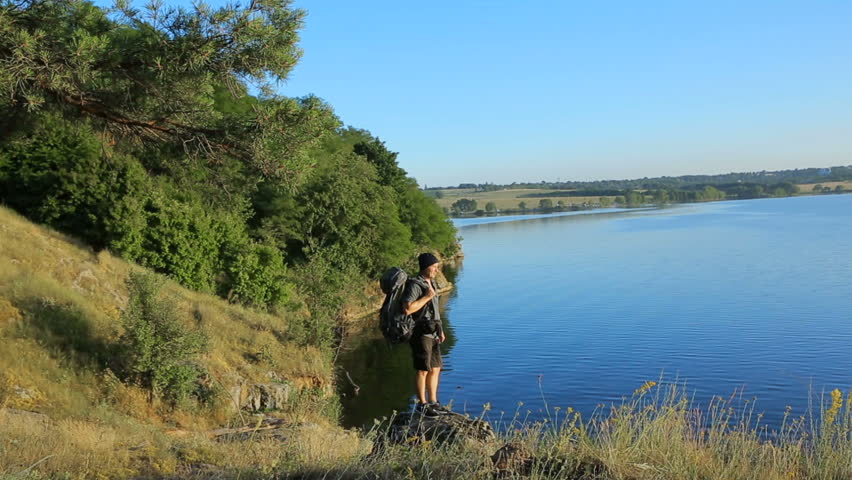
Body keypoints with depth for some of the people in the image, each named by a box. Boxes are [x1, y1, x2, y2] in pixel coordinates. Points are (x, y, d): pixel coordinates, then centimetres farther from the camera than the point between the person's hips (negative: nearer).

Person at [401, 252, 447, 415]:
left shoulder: (431, 283, 14)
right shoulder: (415, 285, -15)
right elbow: (407, 308, -27)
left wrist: (440, 330, 20)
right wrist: (427, 297, -21)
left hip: (432, 333, 9)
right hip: (421, 334, -9)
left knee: (435, 369, 14)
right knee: (423, 370, 0)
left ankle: (433, 402, 24)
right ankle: (422, 404, 11)